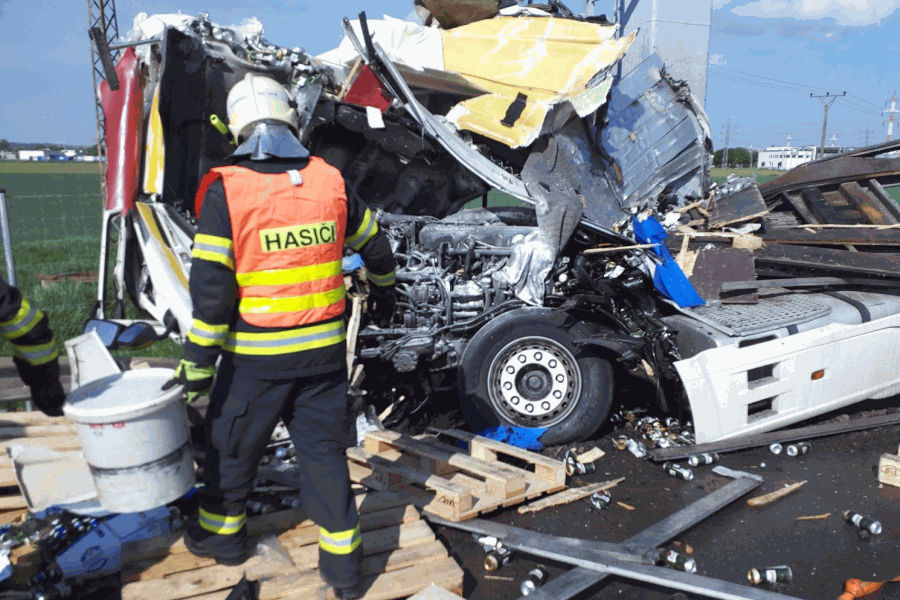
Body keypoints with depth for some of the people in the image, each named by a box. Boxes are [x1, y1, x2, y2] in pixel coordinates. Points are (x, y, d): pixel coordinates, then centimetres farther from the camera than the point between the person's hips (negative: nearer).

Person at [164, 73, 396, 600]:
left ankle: (222, 531, 40)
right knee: (323, 447, 13)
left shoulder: (225, 190, -12)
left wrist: (197, 364, -7)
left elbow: (211, 288, -15)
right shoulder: (330, 180, -1)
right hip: (324, 349, 3)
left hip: (255, 355, -3)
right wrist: (384, 292, 30)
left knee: (233, 444, 19)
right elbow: (375, 245, 11)